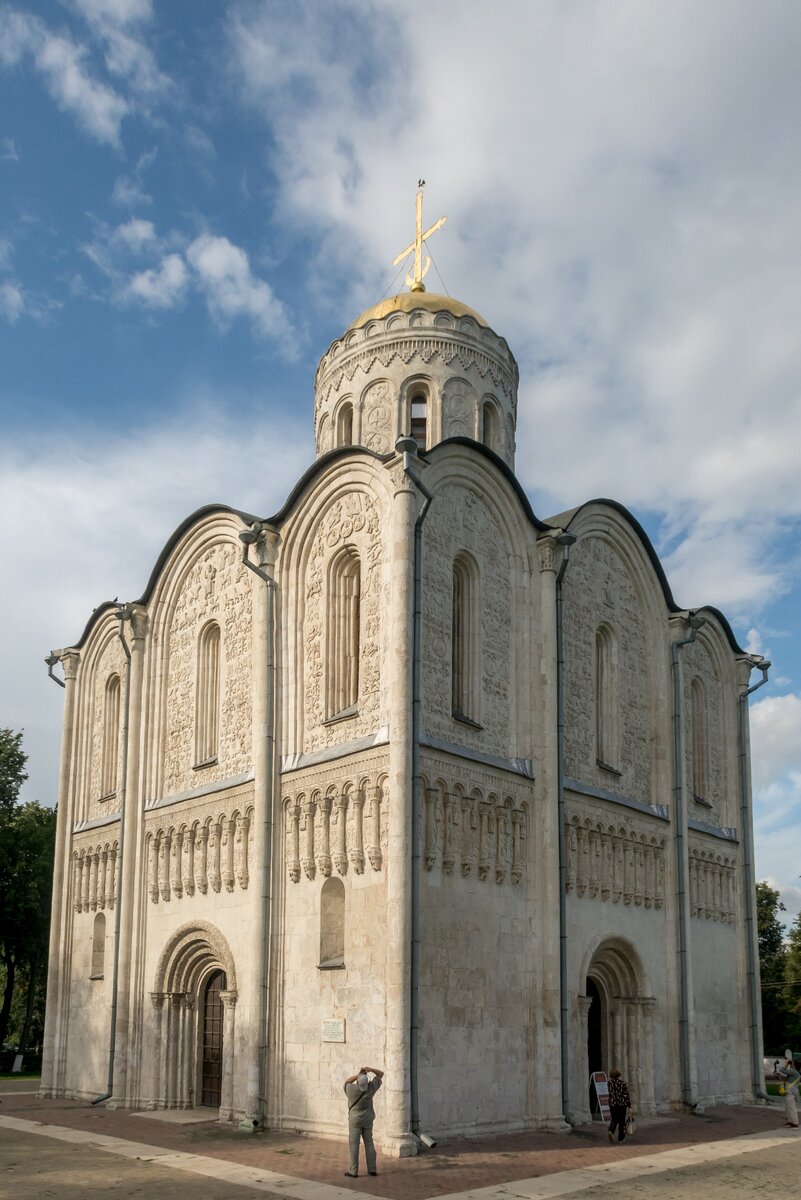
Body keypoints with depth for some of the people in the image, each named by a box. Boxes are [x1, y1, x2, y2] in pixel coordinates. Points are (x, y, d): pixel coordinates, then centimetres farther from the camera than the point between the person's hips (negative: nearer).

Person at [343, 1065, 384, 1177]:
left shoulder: (351, 1089, -20)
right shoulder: (371, 1088, -13)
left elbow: (347, 1081, 4)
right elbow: (381, 1074, 0)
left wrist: (358, 1074, -7)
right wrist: (369, 1069, -15)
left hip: (355, 1121, -3)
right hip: (368, 1121, 3)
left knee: (354, 1145, 2)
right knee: (369, 1144, 11)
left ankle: (353, 1171, 3)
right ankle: (372, 1169, 14)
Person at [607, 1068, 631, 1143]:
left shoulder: (610, 1082, -3)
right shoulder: (622, 1082, -10)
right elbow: (626, 1094, -6)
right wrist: (629, 1105, 1)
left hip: (612, 1104, 2)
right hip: (622, 1104, -2)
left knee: (614, 1119, 16)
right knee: (622, 1120, 10)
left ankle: (611, 1131, -12)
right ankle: (621, 1138, 13)